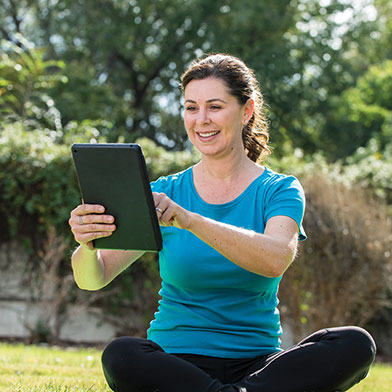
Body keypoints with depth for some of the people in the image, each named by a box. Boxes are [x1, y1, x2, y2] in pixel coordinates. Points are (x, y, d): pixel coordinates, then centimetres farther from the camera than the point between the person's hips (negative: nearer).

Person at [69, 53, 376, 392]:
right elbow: (92, 278, -4)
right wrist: (88, 245, -29)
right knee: (121, 356, -35)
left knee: (356, 344, -27)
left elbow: (276, 260, -20)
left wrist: (189, 220, -34)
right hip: (175, 362, 0)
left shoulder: (280, 190, 3)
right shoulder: (165, 193, 6)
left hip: (256, 362, 0)